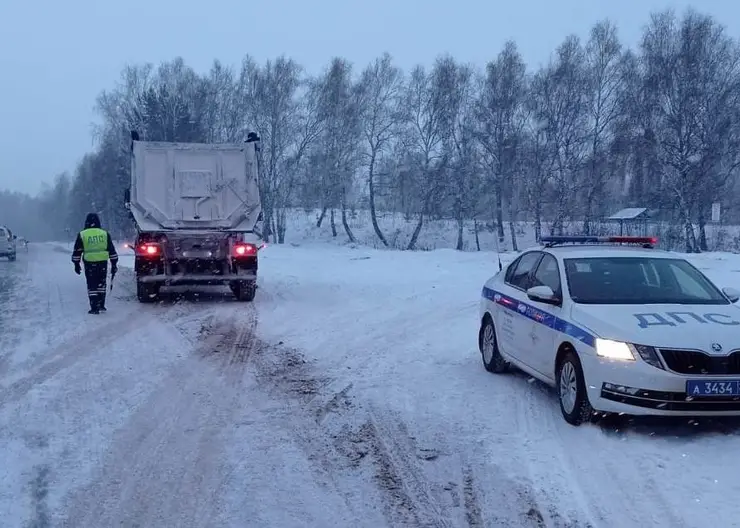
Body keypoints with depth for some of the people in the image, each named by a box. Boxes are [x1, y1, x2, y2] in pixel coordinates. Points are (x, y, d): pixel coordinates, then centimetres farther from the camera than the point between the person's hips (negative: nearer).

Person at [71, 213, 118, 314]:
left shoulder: (82, 235, -1)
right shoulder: (105, 234, 4)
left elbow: (77, 251, 2)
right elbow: (112, 250, 7)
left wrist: (76, 264, 11)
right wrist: (114, 264, 12)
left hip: (89, 264, -2)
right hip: (103, 263, 2)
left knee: (92, 285, 2)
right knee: (101, 284, 15)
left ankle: (94, 308, 0)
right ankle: (101, 305, 17)